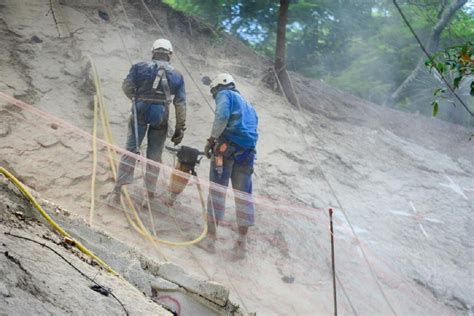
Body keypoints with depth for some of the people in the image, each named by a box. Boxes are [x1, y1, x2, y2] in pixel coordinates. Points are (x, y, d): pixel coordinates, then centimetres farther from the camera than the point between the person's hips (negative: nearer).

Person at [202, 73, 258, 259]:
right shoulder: (248, 106, 32)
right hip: (247, 152, 6)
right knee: (244, 196, 7)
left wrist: (212, 139, -10)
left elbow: (222, 116, -12)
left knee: (217, 190, -4)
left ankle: (211, 238, -6)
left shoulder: (225, 94, 9)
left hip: (227, 145, -6)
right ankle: (242, 243, 8)